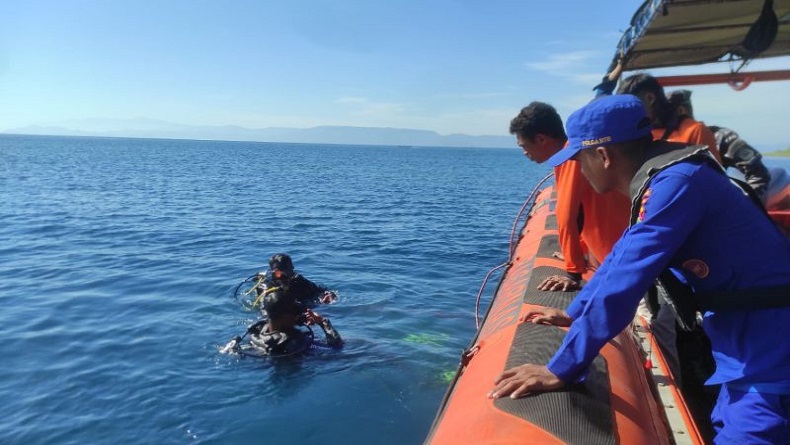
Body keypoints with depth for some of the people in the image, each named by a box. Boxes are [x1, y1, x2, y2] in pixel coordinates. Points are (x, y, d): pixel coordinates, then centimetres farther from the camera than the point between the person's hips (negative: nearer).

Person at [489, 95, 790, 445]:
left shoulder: (677, 182, -24)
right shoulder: (664, 180, 7)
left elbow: (624, 282, -29)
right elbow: (622, 258, 18)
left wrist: (560, 369, -23)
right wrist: (574, 314, 26)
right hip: (749, 344, 9)